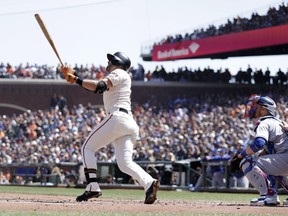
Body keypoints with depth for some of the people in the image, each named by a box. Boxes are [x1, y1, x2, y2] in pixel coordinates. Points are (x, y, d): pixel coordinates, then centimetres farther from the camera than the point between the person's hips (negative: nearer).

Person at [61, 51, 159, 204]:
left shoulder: (119, 73, 4)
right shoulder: (112, 80, 32)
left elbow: (99, 87, -12)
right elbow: (95, 88, 27)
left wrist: (76, 79, -11)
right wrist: (75, 77, 20)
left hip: (117, 117, -9)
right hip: (130, 123, 9)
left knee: (87, 147, 1)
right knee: (125, 163, -4)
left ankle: (92, 187, -12)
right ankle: (149, 183, -28)